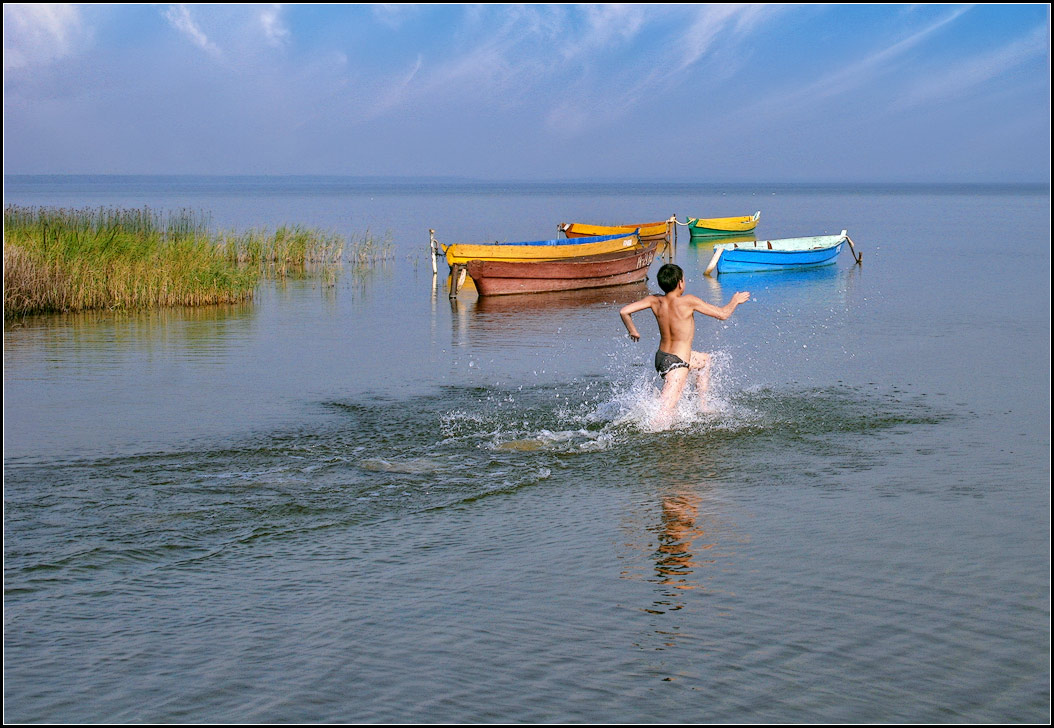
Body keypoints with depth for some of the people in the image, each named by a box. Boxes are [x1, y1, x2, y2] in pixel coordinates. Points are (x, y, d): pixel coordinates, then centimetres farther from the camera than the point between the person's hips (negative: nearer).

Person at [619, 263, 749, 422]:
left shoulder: (655, 301, -4)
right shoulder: (688, 301, -17)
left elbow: (624, 311, -5)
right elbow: (722, 314, -10)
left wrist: (632, 331, 13)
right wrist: (735, 301, 9)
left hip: (661, 357, 8)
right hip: (677, 364, -8)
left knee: (705, 360, 33)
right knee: (663, 413, -8)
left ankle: (703, 408, 40)